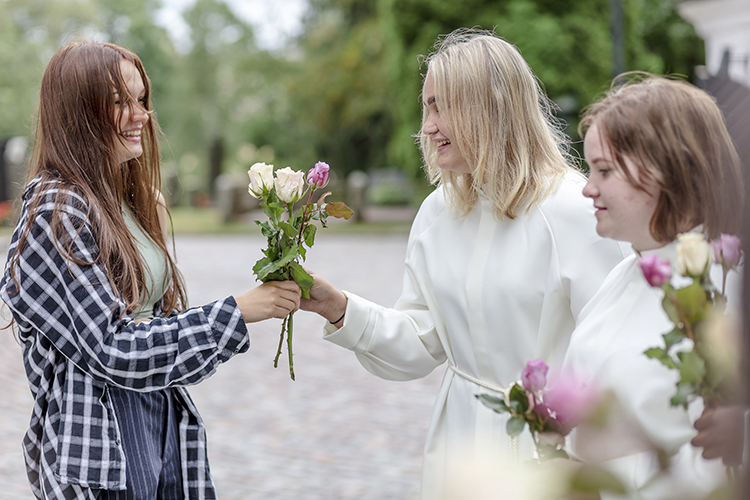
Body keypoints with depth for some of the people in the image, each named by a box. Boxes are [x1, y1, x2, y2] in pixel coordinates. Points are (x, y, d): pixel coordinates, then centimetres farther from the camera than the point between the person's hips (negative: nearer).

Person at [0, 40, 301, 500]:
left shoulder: (137, 203, 11)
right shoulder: (54, 213, -15)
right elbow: (114, 350, -20)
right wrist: (239, 311, -19)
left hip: (165, 424, 8)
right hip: (100, 449, -8)